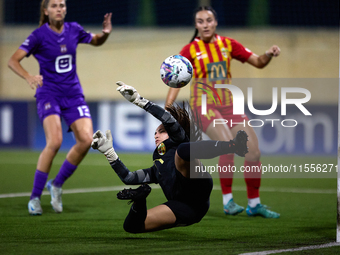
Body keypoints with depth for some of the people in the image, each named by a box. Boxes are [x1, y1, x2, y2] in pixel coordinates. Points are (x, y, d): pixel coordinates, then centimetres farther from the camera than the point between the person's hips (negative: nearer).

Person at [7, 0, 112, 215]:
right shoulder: (39, 35, -8)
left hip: (73, 94, 5)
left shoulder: (73, 30, 4)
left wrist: (106, 33, 0)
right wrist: (29, 77, -33)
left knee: (86, 140, -14)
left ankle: (57, 184, 7)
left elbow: (96, 41, 24)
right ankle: (35, 197, -13)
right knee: (55, 141, -24)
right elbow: (13, 60, -14)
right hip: (49, 94, -5)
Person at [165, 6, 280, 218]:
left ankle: (254, 204, 11)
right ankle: (227, 200, -18)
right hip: (204, 104, -4)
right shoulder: (190, 50, -1)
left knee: (254, 151, -5)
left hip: (228, 104, 4)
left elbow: (258, 62, 11)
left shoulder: (228, 44, 8)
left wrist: (269, 55, -10)